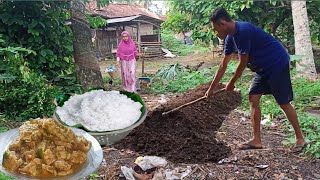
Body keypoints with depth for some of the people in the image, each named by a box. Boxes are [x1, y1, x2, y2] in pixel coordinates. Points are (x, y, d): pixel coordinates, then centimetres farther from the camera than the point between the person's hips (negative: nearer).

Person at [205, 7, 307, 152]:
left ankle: (300, 139, 17)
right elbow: (223, 66, 7)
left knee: (284, 103, -1)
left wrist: (231, 84, -5)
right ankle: (257, 140, 10)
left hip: (278, 64, -9)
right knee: (253, 98, 3)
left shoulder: (243, 31, -26)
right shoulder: (230, 37, 2)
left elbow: (242, 63, -19)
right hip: (264, 67, 9)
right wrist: (211, 89, 9)